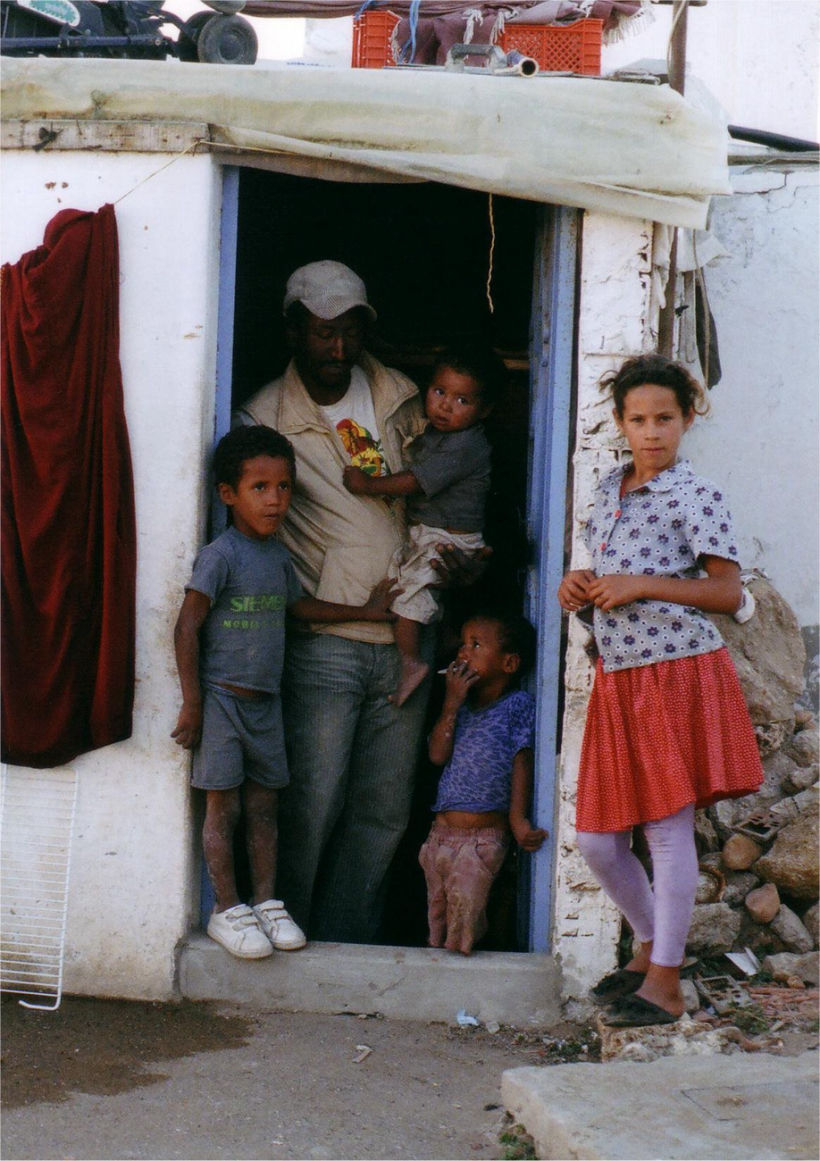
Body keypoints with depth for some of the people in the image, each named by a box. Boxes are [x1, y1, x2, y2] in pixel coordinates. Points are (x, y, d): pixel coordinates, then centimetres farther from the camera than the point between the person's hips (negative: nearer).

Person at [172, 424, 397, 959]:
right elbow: (187, 626, -14)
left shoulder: (278, 557, 11)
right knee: (223, 807, -1)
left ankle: (266, 901, 18)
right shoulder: (221, 555, -12)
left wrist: (364, 611, 32)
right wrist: (192, 702, -15)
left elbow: (301, 605, 29)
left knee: (263, 805, 10)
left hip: (265, 701, 7)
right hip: (222, 697, -7)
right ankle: (227, 909, 6)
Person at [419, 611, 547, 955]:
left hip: (483, 834, -6)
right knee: (435, 925, 7)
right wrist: (452, 703, -4)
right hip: (440, 833, 6)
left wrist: (518, 818, -15)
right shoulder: (461, 705, 14)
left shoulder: (519, 705, 0)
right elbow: (438, 755, 2)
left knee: (464, 924, -12)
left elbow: (522, 762, -5)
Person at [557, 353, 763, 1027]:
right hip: (617, 679, 7)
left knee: (669, 827, -4)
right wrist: (579, 583, 5)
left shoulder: (696, 495, -8)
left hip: (679, 674, -7)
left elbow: (728, 593, -13)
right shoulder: (611, 488, 13)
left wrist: (642, 585, -20)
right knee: (597, 839, 8)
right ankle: (650, 947, 29)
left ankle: (665, 985, 4)